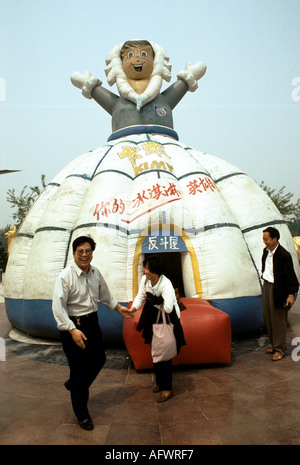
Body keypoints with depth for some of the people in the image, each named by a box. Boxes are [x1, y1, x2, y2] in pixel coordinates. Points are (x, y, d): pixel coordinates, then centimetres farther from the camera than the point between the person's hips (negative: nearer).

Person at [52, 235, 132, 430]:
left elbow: (104, 293, 18)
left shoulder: (95, 273, 1)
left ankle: (74, 385, 47)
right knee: (79, 368, 4)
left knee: (99, 360, 18)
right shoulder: (65, 277, -20)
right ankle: (82, 414, 25)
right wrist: (72, 330, -28)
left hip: (92, 321, 7)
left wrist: (118, 307, 24)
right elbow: (58, 306, -22)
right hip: (73, 326, -7)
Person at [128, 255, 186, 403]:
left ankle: (167, 389, 11)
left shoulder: (166, 284, -29)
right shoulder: (145, 279, -9)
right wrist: (132, 309, -13)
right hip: (153, 318, 7)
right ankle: (159, 381, 37)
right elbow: (140, 297, 3)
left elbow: (168, 308, -34)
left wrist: (151, 298, -25)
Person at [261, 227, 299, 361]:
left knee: (278, 319, 2)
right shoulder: (266, 251, 4)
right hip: (267, 286, 8)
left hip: (277, 289, -8)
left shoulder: (284, 255, -21)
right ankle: (274, 345, 31)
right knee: (267, 316, 15)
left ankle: (280, 349, 16)